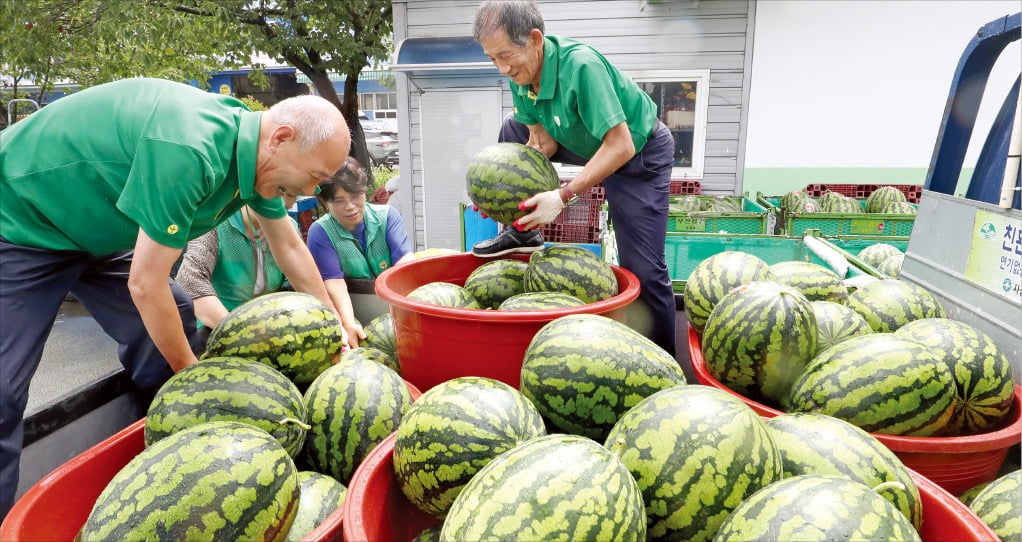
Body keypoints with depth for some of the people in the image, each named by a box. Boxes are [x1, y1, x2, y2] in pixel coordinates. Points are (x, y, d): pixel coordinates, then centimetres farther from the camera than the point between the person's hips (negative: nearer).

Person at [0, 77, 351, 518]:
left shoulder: (253, 147, -8)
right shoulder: (189, 150, -37)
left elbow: (288, 246, 5)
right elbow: (145, 284, -29)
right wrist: (190, 369, -13)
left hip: (89, 228, 8)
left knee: (173, 322, 7)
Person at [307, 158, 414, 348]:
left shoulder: (387, 216, -1)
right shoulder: (319, 232, -6)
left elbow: (405, 261, -14)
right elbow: (334, 282, -16)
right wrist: (349, 323, -33)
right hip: (353, 306, -1)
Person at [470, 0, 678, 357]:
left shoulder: (581, 65, -35)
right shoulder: (521, 73, -12)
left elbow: (621, 146, -35)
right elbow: (541, 140, -4)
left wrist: (563, 195, -35)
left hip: (641, 153, -7)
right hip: (587, 144, 7)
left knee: (643, 270, -10)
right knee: (512, 130, 2)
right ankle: (523, 232, 8)